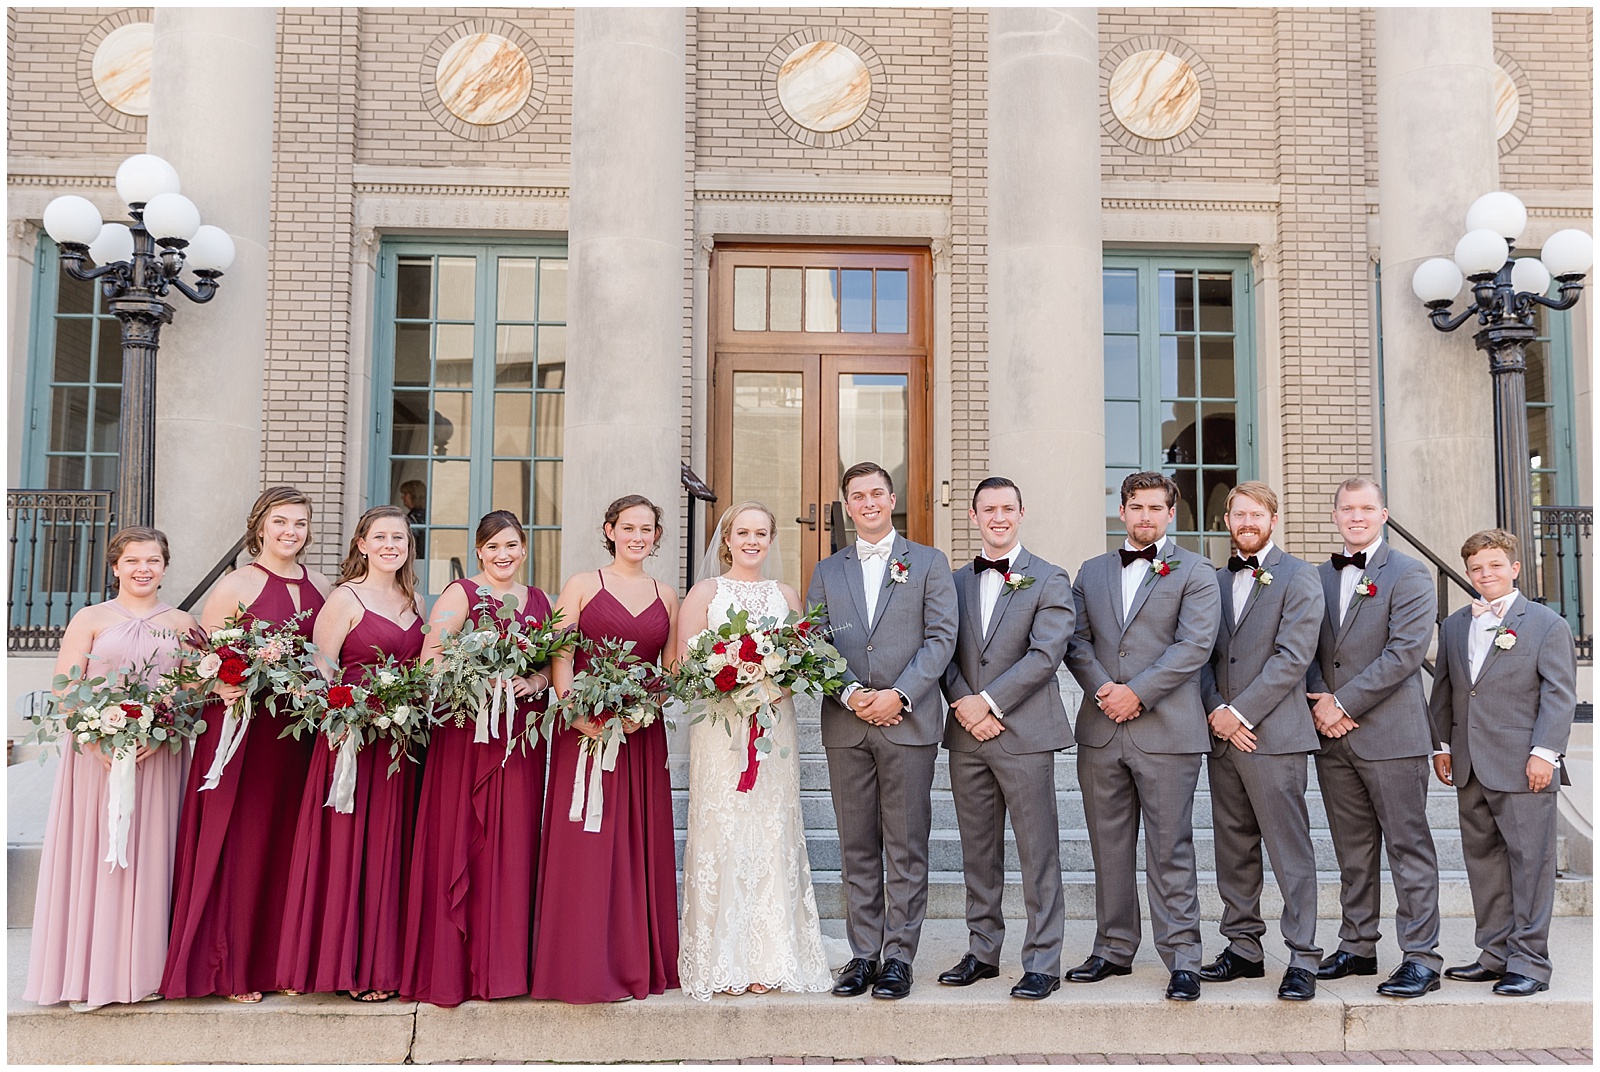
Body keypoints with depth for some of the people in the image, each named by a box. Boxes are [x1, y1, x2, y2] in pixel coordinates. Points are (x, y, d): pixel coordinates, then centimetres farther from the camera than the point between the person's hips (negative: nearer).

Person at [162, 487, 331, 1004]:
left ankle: (282, 961, 20)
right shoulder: (236, 585, -4)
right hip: (241, 730, -4)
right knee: (238, 844, 1)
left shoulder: (320, 587, 10)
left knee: (287, 844, 9)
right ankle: (230, 969, 13)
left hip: (299, 733, 4)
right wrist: (224, 685, -23)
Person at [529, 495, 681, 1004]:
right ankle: (585, 966, 5)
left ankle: (639, 962, 17)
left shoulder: (666, 597, 13)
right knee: (585, 843, -3)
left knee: (640, 843, 6)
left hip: (643, 734, 3)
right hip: (585, 729, -3)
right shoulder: (581, 585, 4)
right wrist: (578, 714, -17)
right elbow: (559, 660, -3)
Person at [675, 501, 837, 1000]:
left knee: (773, 838, 3)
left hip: (775, 729, 3)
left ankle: (770, 959, 11)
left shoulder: (787, 595, 14)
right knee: (721, 836, -3)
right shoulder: (705, 593, 5)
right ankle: (722, 962, 5)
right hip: (720, 730, -3)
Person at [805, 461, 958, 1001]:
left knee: (906, 850, 1)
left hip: (909, 723, -2)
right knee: (857, 850, 7)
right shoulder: (827, 571, 15)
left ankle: (898, 957, 10)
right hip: (846, 727, 3)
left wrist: (899, 694, -13)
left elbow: (941, 637, -2)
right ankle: (862, 956, 16)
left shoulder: (929, 562, 7)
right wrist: (851, 693, -10)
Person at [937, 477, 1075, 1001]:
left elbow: (1046, 653, -11)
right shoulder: (956, 582, 13)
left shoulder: (1049, 580, 0)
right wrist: (963, 703, -8)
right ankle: (982, 951, 24)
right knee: (977, 853, 13)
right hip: (966, 736, 5)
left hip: (1024, 734, -4)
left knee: (1038, 854, 0)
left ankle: (1042, 962, 9)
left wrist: (989, 702, -14)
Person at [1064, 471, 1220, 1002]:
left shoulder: (1195, 572, 3)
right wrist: (1101, 687, -9)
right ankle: (1114, 949, 22)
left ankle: (1182, 957, 7)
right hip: (1100, 730, 4)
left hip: (1166, 731, -4)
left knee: (1170, 849, -2)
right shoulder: (1092, 572, 16)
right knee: (1109, 846, 11)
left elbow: (1193, 645, -8)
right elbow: (1076, 640, 9)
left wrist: (1137, 693, -14)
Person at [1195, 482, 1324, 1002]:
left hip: (1273, 733, -6)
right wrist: (1216, 710, -5)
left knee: (1290, 850, -4)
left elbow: (1293, 656, -11)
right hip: (1222, 734, 6)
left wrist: (1241, 712, -14)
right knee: (1233, 848, 11)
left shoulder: (1297, 576, -2)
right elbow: (1203, 654, 12)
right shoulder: (1214, 580, 16)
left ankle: (1302, 958, 3)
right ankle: (1243, 948, 21)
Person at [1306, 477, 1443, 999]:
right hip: (1333, 738, 6)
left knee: (1409, 848, 0)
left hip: (1391, 734, -6)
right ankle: (1357, 947, 23)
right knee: (1352, 852, 13)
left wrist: (1342, 702, -15)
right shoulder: (1319, 576, 14)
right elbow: (1309, 648, 13)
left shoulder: (1408, 575, -4)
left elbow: (1404, 653, -14)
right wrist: (1319, 701, -5)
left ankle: (1421, 958, 6)